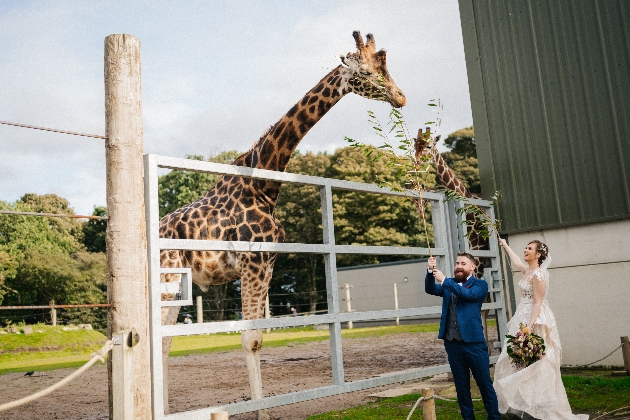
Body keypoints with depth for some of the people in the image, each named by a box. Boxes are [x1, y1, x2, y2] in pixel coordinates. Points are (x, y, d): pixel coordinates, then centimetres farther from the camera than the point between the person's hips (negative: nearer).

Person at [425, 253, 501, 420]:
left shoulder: (480, 285, 1)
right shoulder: (448, 285, 14)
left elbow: (468, 294, -18)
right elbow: (430, 289, 1)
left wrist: (444, 280, -22)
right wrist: (430, 271, -16)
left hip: (474, 342, -4)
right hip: (452, 343, 4)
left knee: (485, 383, 2)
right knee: (461, 386, 11)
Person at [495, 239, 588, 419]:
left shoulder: (538, 274, -15)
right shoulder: (528, 271, 11)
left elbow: (538, 302, -19)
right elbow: (515, 261, 34)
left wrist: (530, 326, -26)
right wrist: (505, 245, 46)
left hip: (535, 320, -9)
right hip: (524, 319, 9)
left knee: (534, 363, -8)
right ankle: (527, 404, 13)